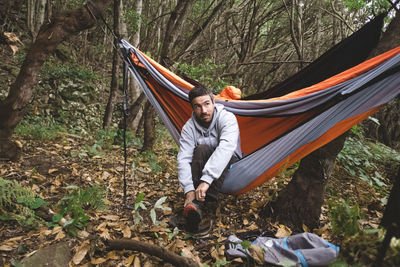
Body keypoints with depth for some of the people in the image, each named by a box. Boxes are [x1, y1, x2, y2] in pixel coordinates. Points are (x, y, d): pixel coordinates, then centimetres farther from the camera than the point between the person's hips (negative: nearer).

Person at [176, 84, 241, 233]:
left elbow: (227, 147, -42)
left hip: (230, 166, -2)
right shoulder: (189, 127, -14)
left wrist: (206, 180, -52)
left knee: (221, 156, -36)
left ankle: (205, 205, -42)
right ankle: (196, 203, -41)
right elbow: (183, 159, -22)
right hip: (201, 168, 2)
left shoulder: (227, 118, -24)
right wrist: (189, 189, -37)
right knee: (201, 149, -31)